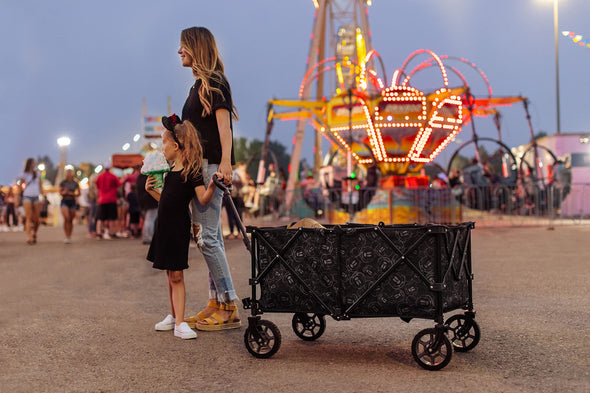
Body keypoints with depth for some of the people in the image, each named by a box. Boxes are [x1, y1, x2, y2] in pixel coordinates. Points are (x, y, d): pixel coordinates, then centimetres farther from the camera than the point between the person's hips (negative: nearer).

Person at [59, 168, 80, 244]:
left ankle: (69, 237, 16)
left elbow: (79, 193, 10)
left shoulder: (75, 183, 7)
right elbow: (60, 192, 7)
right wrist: (64, 192, -15)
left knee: (71, 220, 4)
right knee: (66, 218, -18)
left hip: (72, 202, 2)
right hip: (64, 201, -1)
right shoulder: (63, 183, 5)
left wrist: (72, 194, -8)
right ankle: (66, 236, -15)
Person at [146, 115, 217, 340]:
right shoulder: (171, 171, 13)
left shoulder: (191, 171, -11)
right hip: (165, 227, 8)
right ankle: (173, 316, 25)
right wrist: (151, 190, 10)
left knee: (176, 275, -8)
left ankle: (180, 323, -5)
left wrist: (212, 186, -37)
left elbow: (203, 200, -19)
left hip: (179, 228, -8)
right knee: (170, 274, 14)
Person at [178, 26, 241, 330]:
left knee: (207, 236, -11)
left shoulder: (215, 83, -9)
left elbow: (224, 125, -21)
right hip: (198, 167, 10)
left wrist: (225, 162, -32)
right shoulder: (198, 85, 20)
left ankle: (229, 307, -7)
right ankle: (216, 304, 14)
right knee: (208, 235, 10)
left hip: (210, 166, -10)